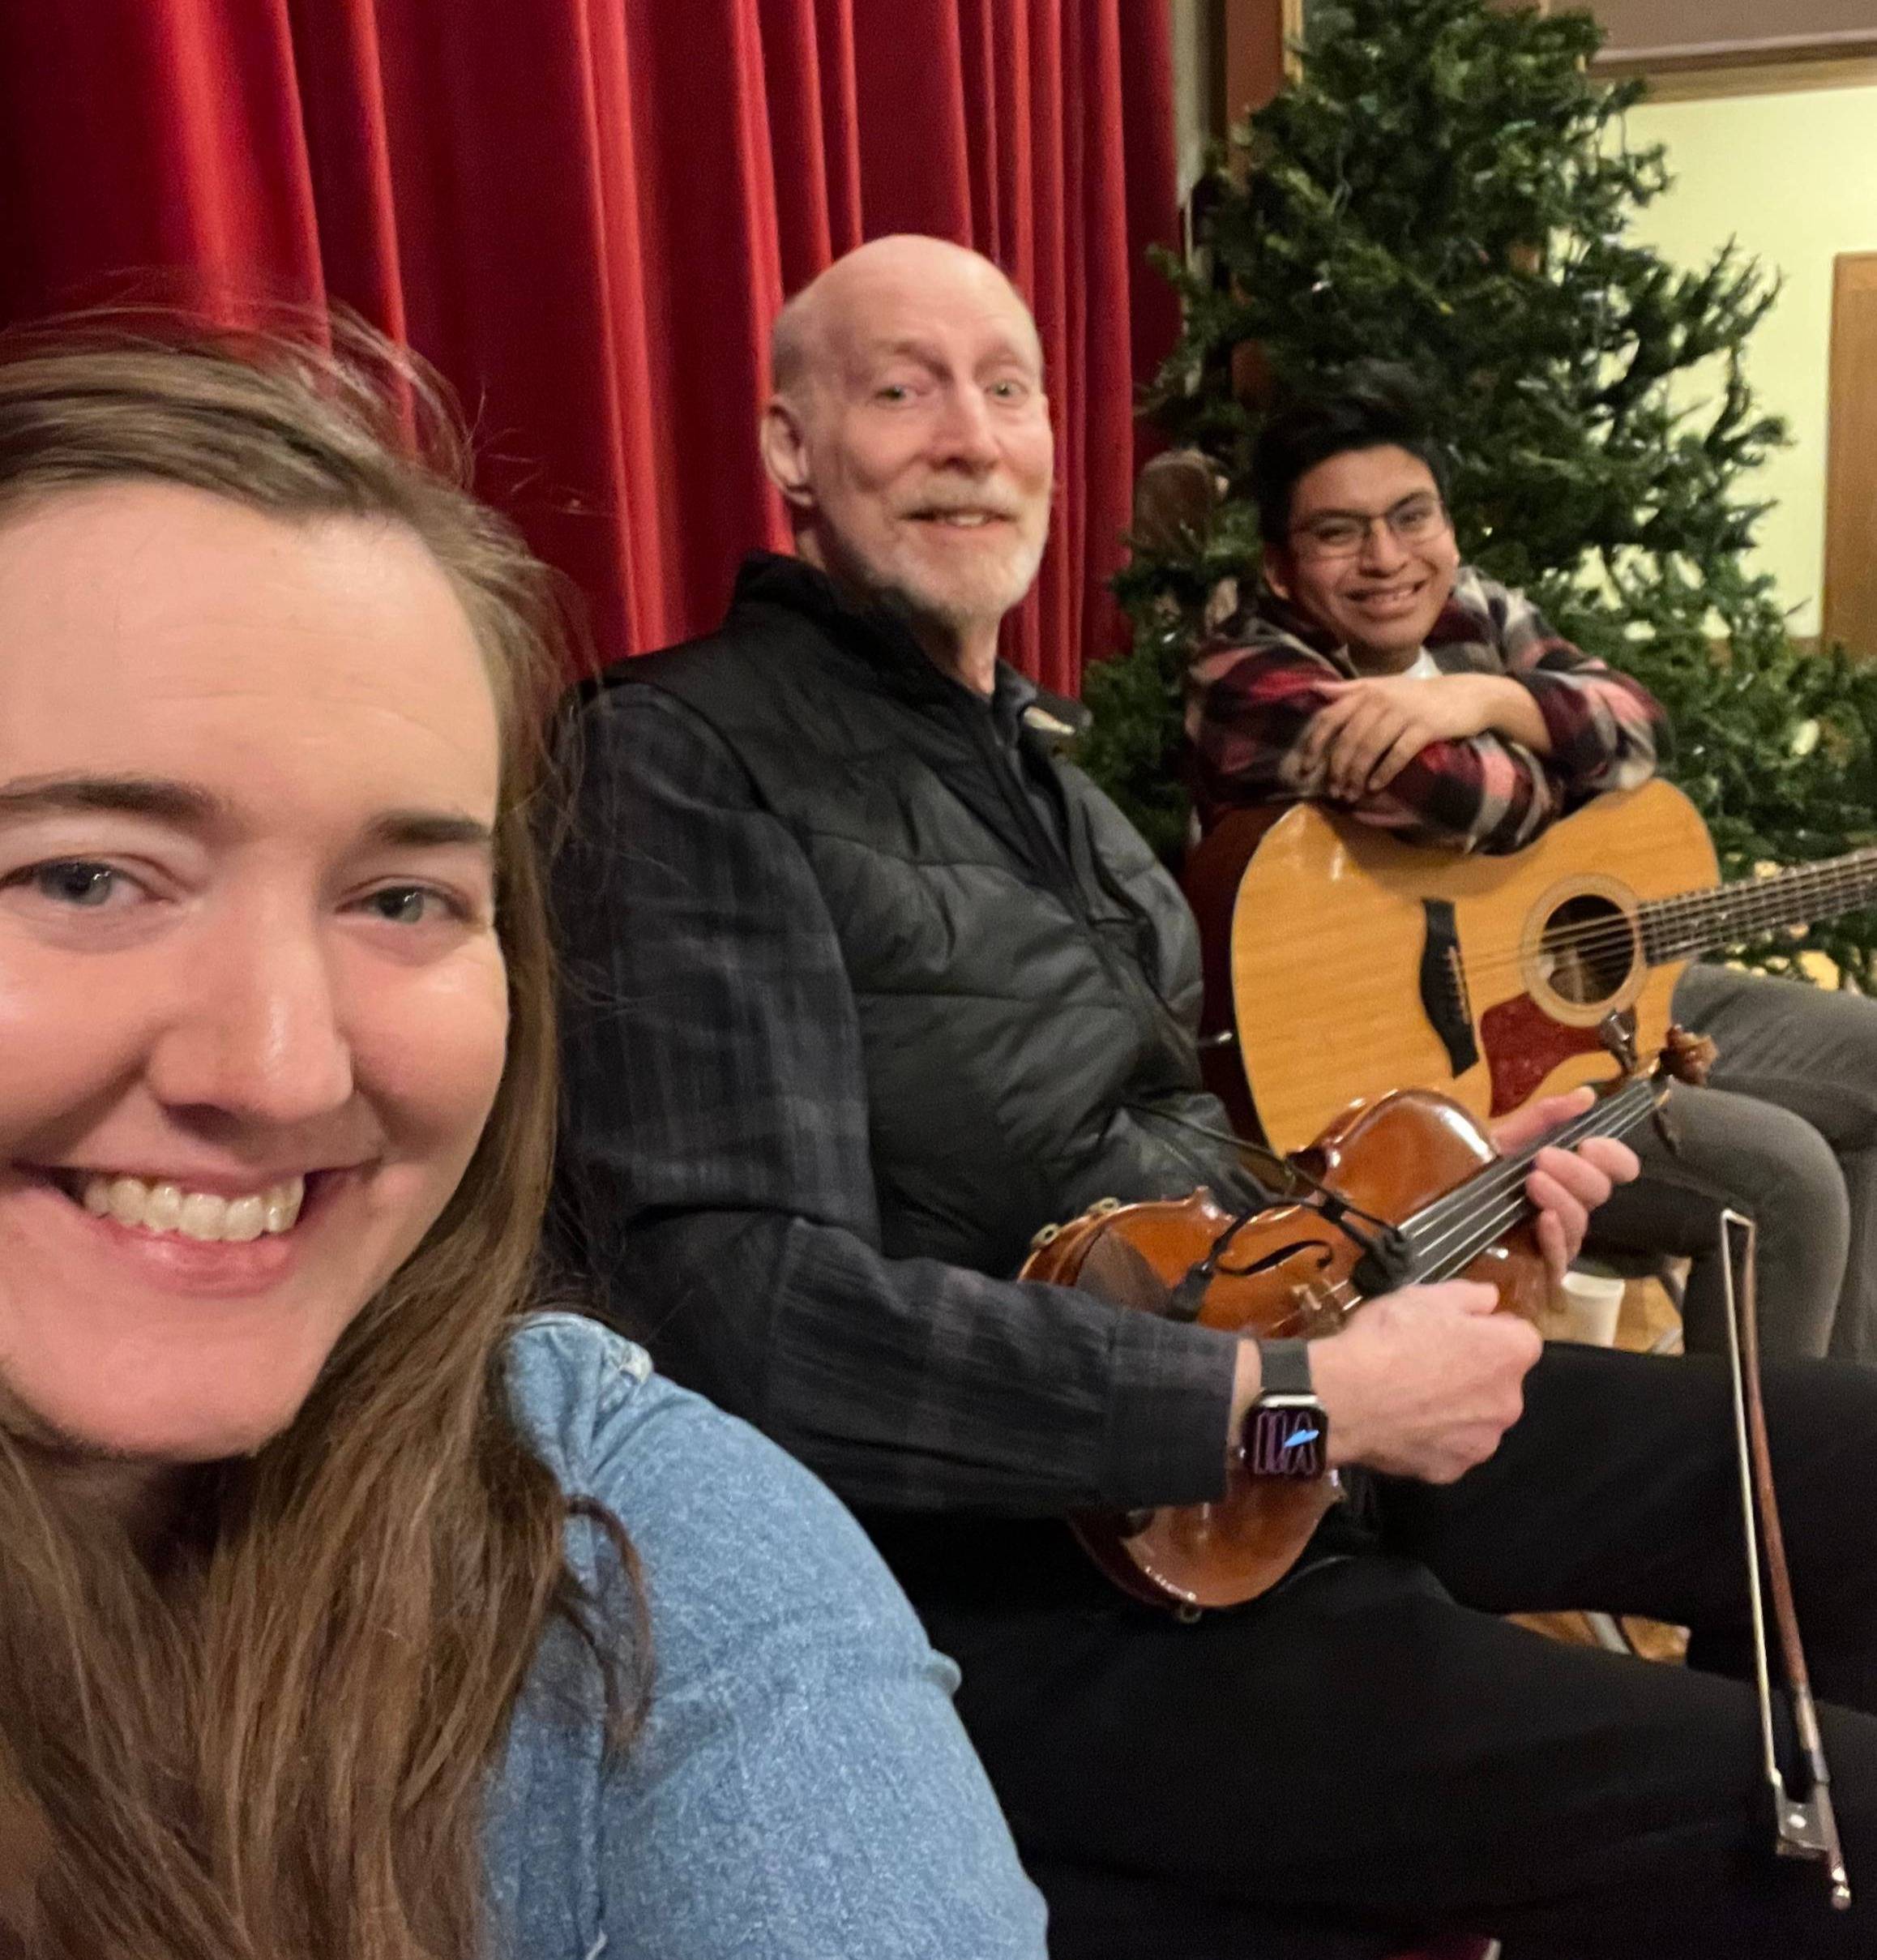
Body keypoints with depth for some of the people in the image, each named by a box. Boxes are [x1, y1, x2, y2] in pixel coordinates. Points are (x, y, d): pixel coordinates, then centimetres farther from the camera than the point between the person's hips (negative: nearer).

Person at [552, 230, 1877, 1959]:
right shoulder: (687, 757, -14)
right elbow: (749, 1315, -25)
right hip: (1014, 1574, -8)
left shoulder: (1036, 772, 14)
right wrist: (1298, 1398, -23)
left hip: (1275, 1405, 9)